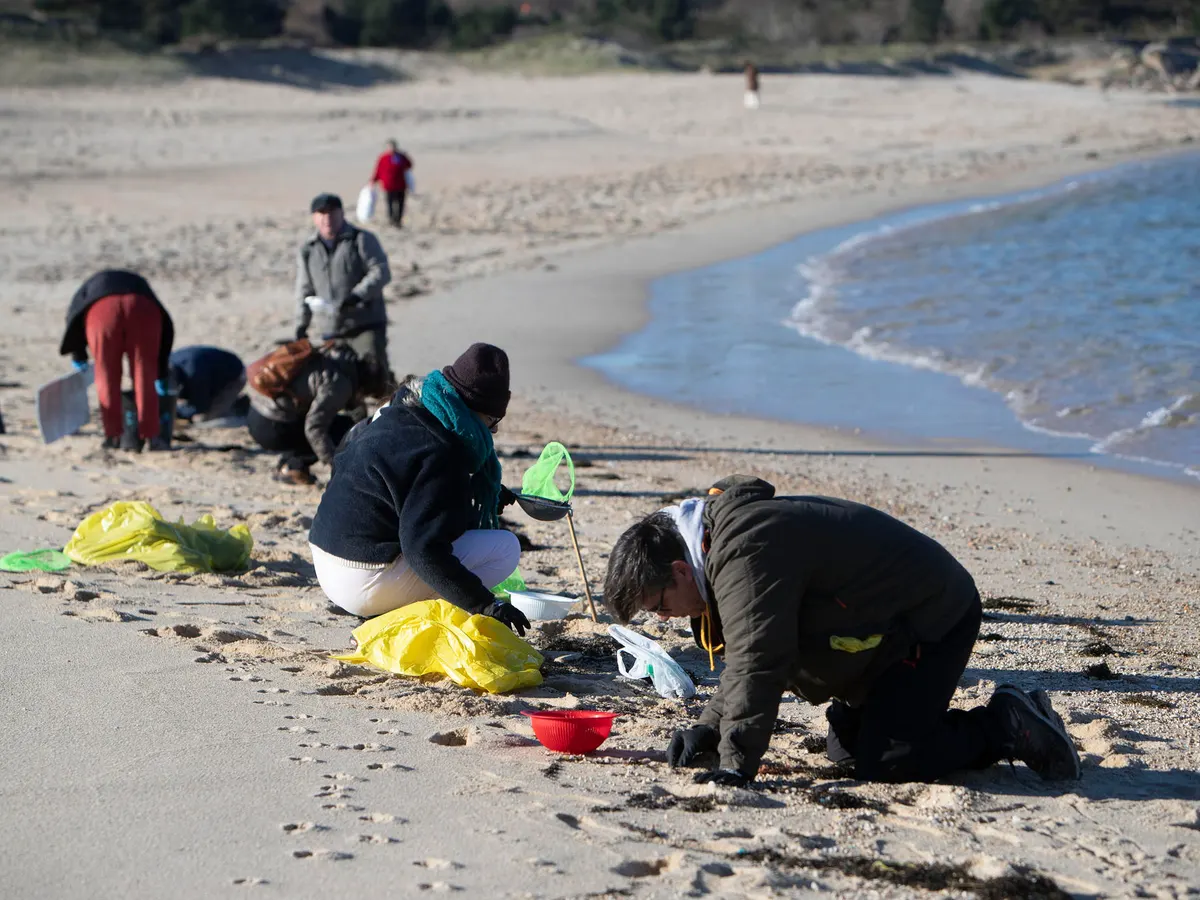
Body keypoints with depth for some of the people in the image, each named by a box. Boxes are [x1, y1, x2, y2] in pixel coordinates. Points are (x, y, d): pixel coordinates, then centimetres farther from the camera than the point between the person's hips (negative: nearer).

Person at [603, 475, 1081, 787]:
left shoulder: (746, 552, -27)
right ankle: (1005, 722, 17)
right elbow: (748, 653, 16)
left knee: (882, 762, -17)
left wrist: (736, 764, -31)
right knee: (845, 745, 14)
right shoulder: (727, 533, 8)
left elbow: (757, 661, -33)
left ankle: (1007, 726, -2)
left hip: (935, 619, -11)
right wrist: (710, 727, 3)